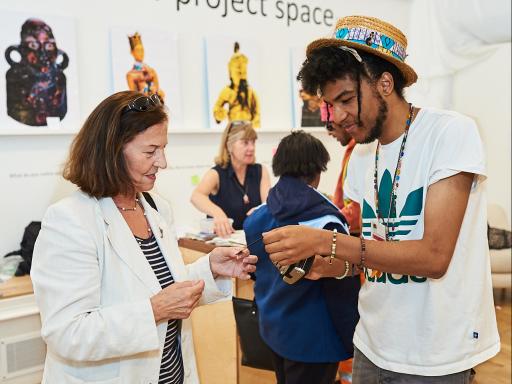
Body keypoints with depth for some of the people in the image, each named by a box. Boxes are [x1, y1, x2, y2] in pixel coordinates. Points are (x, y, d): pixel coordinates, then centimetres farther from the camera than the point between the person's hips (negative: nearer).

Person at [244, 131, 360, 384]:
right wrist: (352, 342, -5)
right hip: (312, 339, -6)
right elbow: (343, 294, -17)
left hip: (272, 331, 6)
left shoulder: (256, 218, -3)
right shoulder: (325, 221, -21)